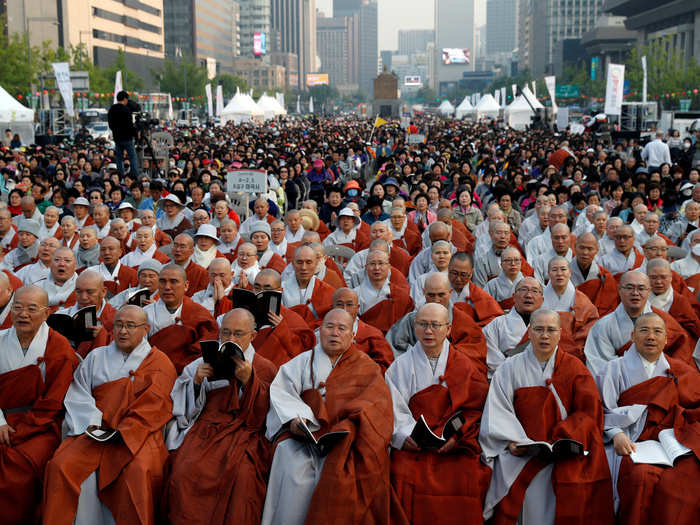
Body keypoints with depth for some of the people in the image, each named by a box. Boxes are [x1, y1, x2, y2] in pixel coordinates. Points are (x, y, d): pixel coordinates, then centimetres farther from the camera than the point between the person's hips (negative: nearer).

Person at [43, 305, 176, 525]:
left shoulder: (159, 363, 9)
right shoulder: (96, 357, 20)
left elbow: (155, 407, -2)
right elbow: (78, 394, 11)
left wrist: (124, 431, -14)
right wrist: (91, 423, -7)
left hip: (138, 434, -3)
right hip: (93, 431, 3)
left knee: (139, 471, -33)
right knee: (61, 466, -22)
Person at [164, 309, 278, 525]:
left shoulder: (266, 369, 12)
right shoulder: (205, 363, 18)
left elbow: (264, 416, 1)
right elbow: (184, 406, 15)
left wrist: (248, 381, -10)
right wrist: (196, 382, -3)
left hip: (244, 432, -2)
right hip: (205, 428, 2)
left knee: (243, 474, -33)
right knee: (184, 471, -29)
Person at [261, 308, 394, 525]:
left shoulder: (366, 367, 12)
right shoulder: (303, 362, 17)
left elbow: (376, 404, -3)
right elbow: (280, 393, 3)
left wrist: (347, 428, -20)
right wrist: (294, 419, -17)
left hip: (345, 441, -1)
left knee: (338, 469, -30)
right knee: (292, 463, -27)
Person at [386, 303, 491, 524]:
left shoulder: (464, 366, 11)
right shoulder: (401, 366, 10)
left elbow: (476, 408, 3)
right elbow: (394, 408, 1)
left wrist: (456, 435, -12)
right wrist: (404, 435, -17)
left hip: (456, 447, 0)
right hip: (412, 447, 0)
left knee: (469, 478, -27)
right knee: (404, 477, -28)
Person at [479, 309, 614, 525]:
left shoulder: (574, 367, 10)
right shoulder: (510, 369, 9)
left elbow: (590, 411, 2)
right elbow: (497, 413, 3)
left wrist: (560, 439, -12)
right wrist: (510, 441, -14)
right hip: (523, 448, 0)